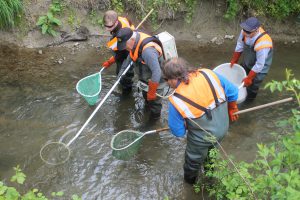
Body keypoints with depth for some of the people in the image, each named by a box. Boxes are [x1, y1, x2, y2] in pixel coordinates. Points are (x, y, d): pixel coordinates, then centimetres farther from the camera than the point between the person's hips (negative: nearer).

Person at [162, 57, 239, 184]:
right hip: (223, 128, 5)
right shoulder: (208, 74, -17)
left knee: (193, 159, 27)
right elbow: (233, 92, -6)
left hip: (202, 138, -4)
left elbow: (178, 132, -15)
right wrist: (232, 110, 13)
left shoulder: (175, 100, -26)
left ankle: (190, 180, 56)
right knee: (209, 150, 36)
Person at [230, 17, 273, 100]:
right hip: (247, 62, 6)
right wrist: (234, 60, 5)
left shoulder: (262, 44, -44)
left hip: (260, 67, -6)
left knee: (252, 85, 7)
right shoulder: (245, 32, -27)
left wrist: (249, 78, -23)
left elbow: (259, 65, -32)